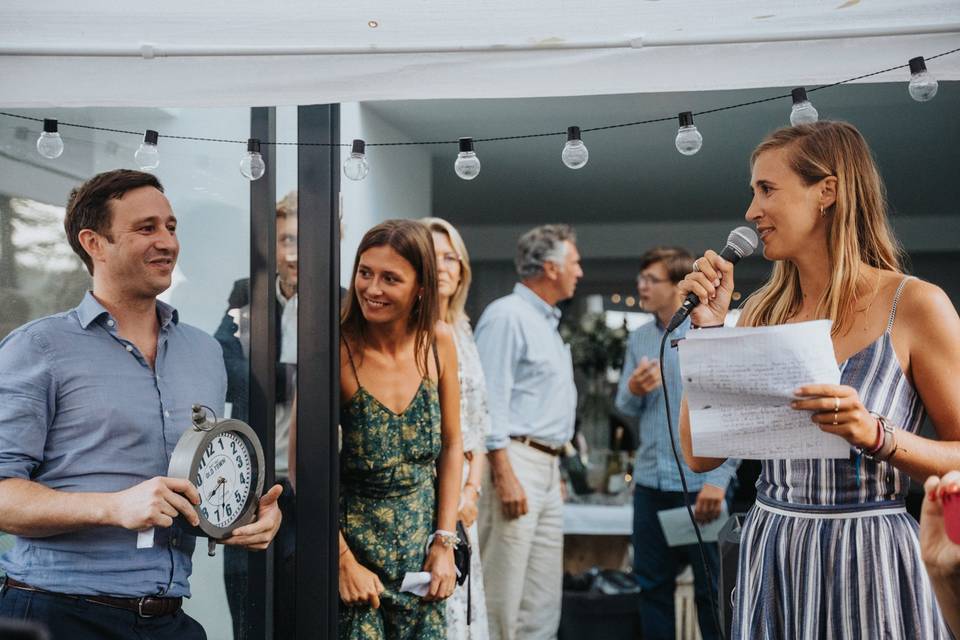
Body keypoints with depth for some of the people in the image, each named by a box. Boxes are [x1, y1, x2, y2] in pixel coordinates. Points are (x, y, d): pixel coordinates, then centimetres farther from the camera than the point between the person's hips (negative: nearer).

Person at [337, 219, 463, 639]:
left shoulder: (437, 342, -5)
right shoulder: (339, 349, -19)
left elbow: (452, 446, 4)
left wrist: (444, 542, 1)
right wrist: (344, 561, -14)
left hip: (420, 545, 4)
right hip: (353, 538, -4)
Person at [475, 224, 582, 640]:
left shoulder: (546, 322, 20)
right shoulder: (507, 316, -9)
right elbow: (490, 400, -16)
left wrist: (554, 469, 19)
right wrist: (505, 476, -21)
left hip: (546, 466, 10)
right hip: (514, 461, -10)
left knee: (543, 601, 10)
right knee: (502, 593, -8)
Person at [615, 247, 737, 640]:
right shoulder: (638, 339, 11)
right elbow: (625, 408, 17)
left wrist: (718, 479, -17)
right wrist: (633, 391, -8)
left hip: (700, 484, -5)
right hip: (650, 484, 6)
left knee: (712, 587, 4)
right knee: (652, 584, 12)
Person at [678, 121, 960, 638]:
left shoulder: (914, 305, -8)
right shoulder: (763, 313, 5)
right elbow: (701, 455, 2)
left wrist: (877, 435, -24)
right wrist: (709, 327, -3)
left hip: (870, 561, -4)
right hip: (768, 556, 5)